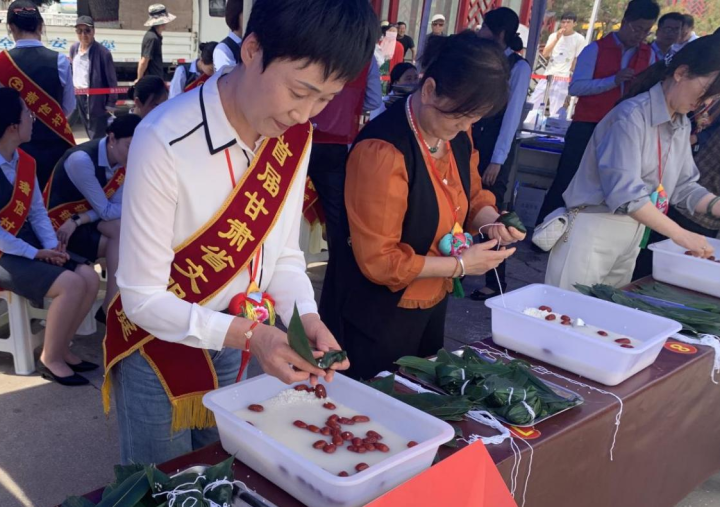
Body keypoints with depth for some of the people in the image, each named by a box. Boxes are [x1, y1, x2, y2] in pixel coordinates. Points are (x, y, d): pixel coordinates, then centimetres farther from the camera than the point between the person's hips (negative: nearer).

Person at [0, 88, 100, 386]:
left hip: (26, 243, 8)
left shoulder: (25, 162, 7)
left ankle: (60, 348, 9)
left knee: (90, 278, -7)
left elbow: (37, 211, 7)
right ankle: (50, 359, -4)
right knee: (71, 284, -24)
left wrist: (51, 245, -9)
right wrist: (34, 253, -19)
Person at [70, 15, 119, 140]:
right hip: (78, 97, 7)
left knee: (97, 137, 0)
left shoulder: (102, 52, -17)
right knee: (90, 131, 20)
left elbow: (111, 79, -13)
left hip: (96, 99, -7)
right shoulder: (74, 48, 4)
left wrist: (111, 104, -12)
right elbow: (72, 72, 16)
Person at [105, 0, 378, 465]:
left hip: (242, 350, 5)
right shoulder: (166, 143, -28)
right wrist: (245, 333, -31)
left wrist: (307, 317, -18)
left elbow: (283, 254, 0)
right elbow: (142, 298, -22)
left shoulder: (294, 135, -10)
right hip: (162, 348, -5)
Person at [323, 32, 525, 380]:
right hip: (377, 317, -8)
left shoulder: (457, 134, -2)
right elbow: (378, 260, -25)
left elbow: (472, 195, 15)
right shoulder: (382, 151, -28)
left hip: (432, 306, 8)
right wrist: (460, 265, -20)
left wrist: (491, 222, -7)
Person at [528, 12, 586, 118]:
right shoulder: (553, 35, 11)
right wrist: (557, 39, -7)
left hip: (563, 78, -5)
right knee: (532, 105, 3)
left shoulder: (579, 39, 0)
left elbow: (578, 61, 2)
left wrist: (571, 76, 2)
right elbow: (545, 54, 0)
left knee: (555, 111, -9)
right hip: (548, 75, 5)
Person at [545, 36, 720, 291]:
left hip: (633, 236, 8)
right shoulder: (632, 115, -17)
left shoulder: (682, 126, 9)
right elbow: (625, 192, -24)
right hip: (594, 231, -8)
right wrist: (681, 235, -23)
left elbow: (683, 186, 13)